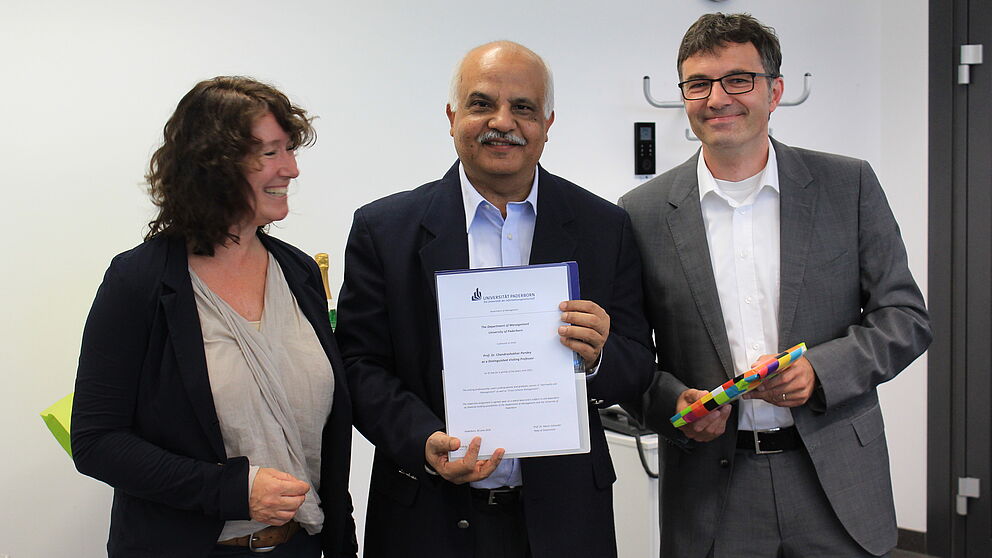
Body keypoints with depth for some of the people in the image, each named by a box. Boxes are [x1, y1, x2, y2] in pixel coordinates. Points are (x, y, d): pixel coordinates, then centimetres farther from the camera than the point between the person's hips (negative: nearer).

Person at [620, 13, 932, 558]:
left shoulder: (849, 185, 0)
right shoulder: (645, 211, -1)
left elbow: (906, 317, 1)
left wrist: (819, 370, -14)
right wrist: (671, 402, -14)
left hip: (835, 480, 1)